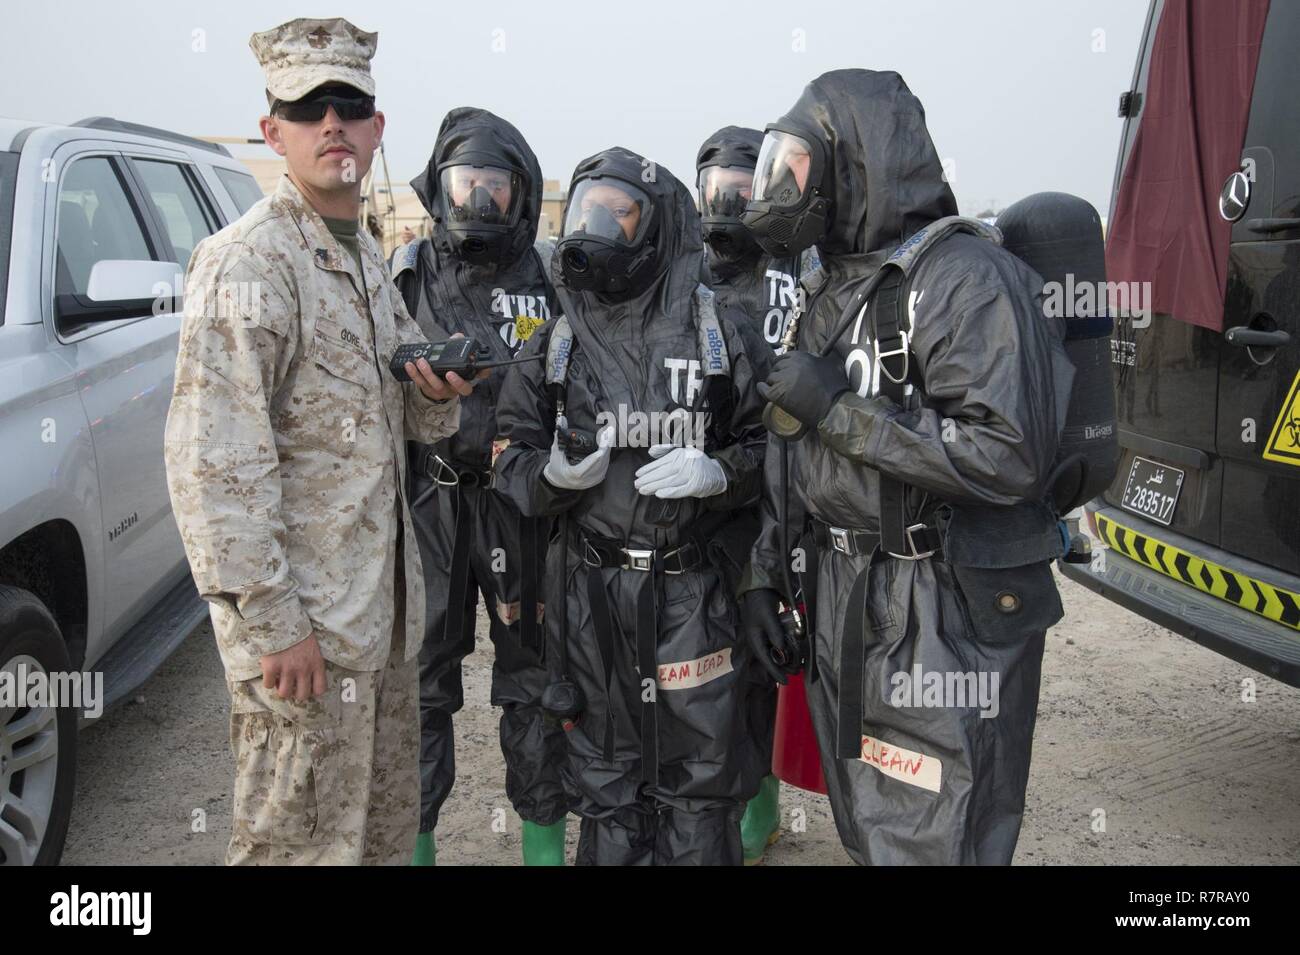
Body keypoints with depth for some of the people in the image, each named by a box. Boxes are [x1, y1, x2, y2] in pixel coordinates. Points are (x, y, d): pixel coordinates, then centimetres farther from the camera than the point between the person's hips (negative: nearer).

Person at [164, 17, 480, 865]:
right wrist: (272, 623, -21)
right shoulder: (248, 261, -14)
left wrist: (437, 394, -3)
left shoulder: (367, 260, 14)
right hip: (302, 622, -8)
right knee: (304, 843, 4)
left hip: (382, 606, 8)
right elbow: (212, 462, -20)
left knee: (388, 831, 19)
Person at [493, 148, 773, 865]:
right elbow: (513, 461, 7)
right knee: (605, 786, 16)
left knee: (699, 791, 8)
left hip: (695, 595, -2)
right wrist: (555, 471, -14)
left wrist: (717, 471, -17)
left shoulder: (720, 335, 0)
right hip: (589, 597, 3)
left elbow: (772, 443, 3)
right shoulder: (554, 345, 7)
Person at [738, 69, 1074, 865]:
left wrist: (838, 406, -22)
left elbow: (1011, 457, -25)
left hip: (944, 619, -8)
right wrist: (765, 573, 13)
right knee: (867, 833, 20)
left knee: (927, 842, 3)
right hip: (844, 604, 8)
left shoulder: (964, 277, -15)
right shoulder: (835, 290, 13)